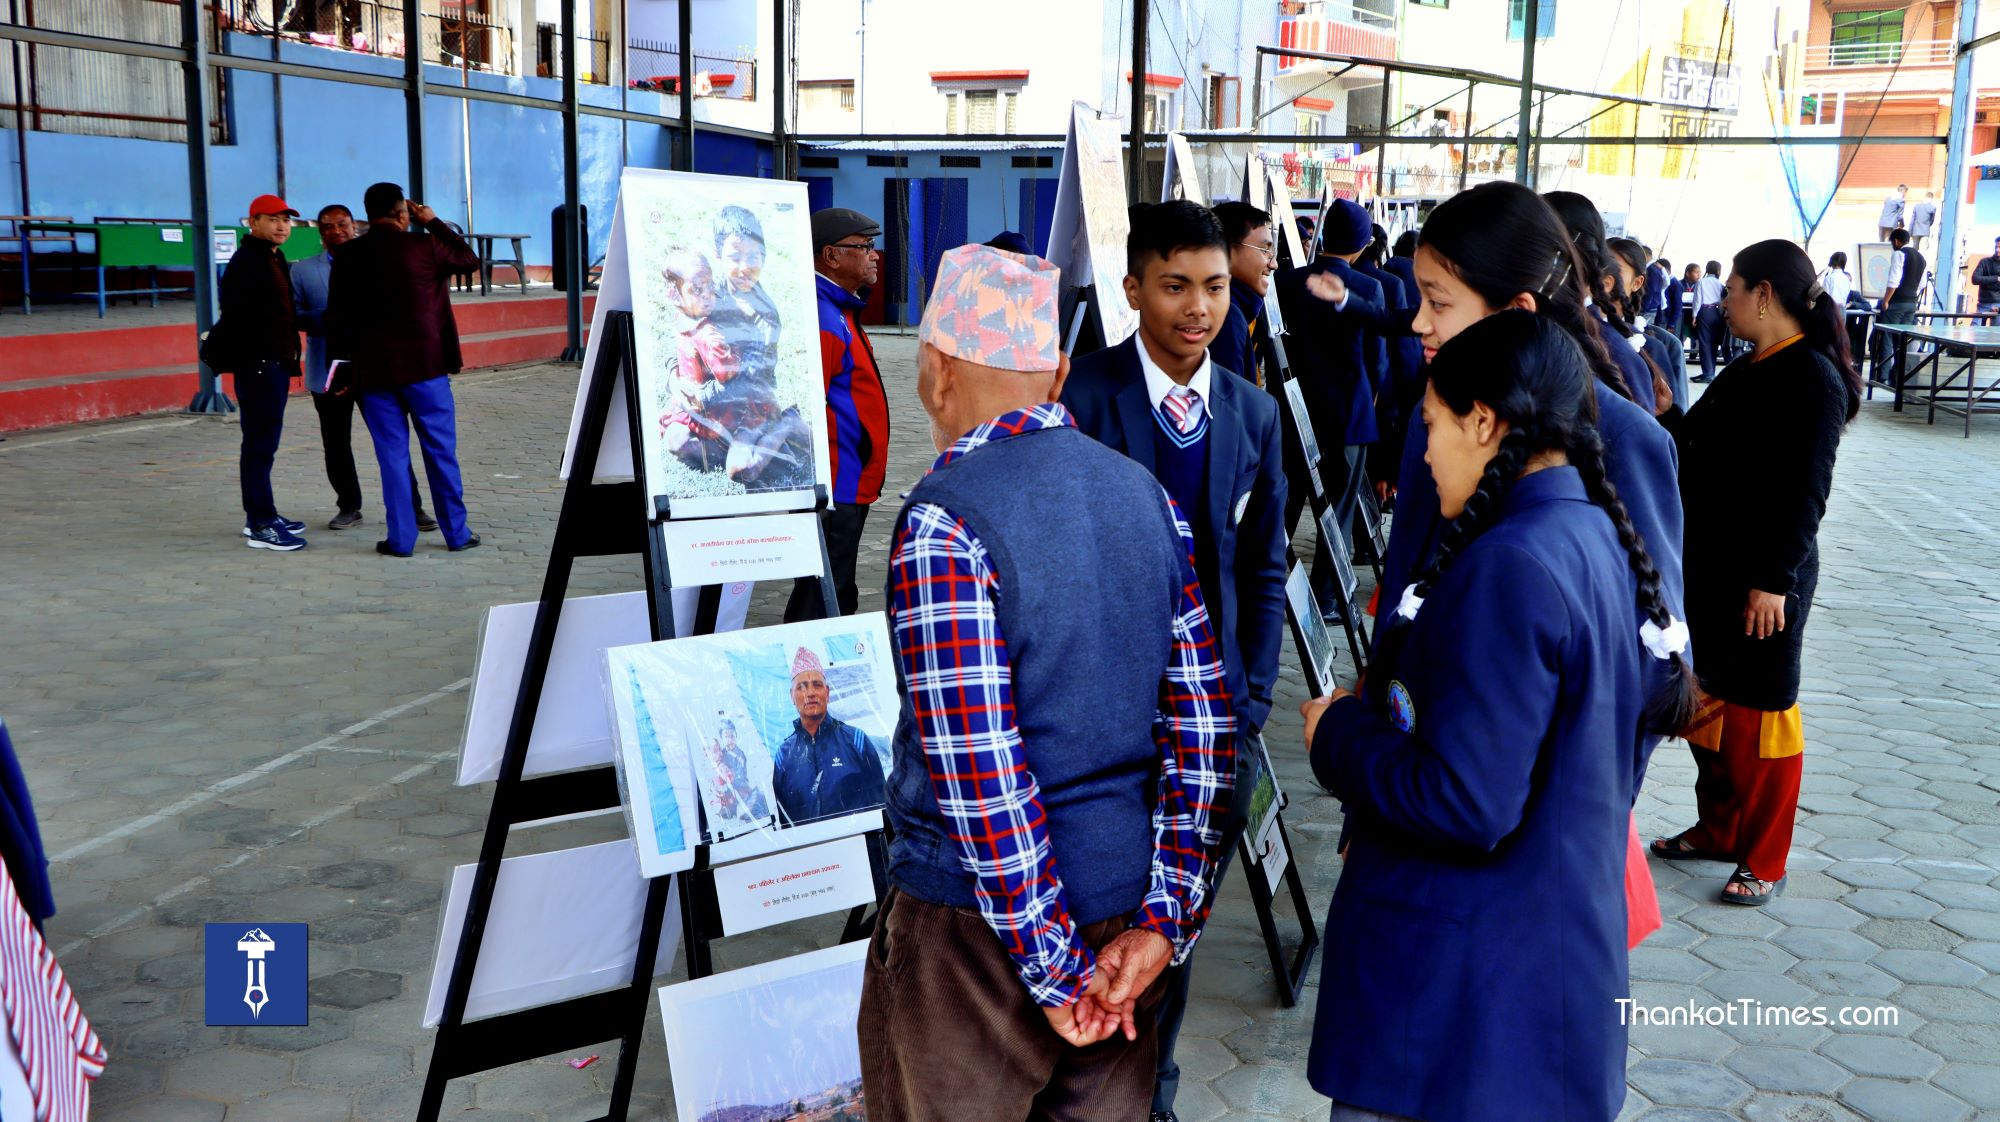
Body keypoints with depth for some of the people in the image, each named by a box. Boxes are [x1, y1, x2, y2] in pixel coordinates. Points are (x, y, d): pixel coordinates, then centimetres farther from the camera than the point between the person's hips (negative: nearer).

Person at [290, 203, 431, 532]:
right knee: (336, 443, 8)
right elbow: (295, 314, 0)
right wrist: (325, 319, -17)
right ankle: (348, 507, 22)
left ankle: (412, 507, 5)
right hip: (328, 370, 1)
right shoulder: (303, 270, 7)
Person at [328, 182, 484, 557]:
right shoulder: (423, 246, -6)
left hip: (373, 370, 2)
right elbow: (470, 258, 11)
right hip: (425, 365, -2)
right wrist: (433, 222, 15)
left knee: (392, 454, 6)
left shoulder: (348, 256, 2)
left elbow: (337, 315, 5)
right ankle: (457, 533, 11)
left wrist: (342, 364, 13)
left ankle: (400, 538, 6)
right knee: (441, 451, 6)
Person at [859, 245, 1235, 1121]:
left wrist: (1052, 967, -14)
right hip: (1129, 905, 6)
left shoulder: (943, 524, -18)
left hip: (981, 919, -6)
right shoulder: (1147, 494, 3)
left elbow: (982, 770, -22)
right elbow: (1203, 720, 0)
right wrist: (1164, 920, -1)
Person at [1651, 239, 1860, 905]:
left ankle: (1764, 862, 15)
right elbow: (1696, 456, 15)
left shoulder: (1814, 377, -14)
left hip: (1765, 578, -8)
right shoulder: (1747, 372, 12)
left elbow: (1804, 490, -19)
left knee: (1758, 714, 2)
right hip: (1708, 567, 8)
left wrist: (1774, 579, -21)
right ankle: (1719, 830, 31)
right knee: (1708, 701, 16)